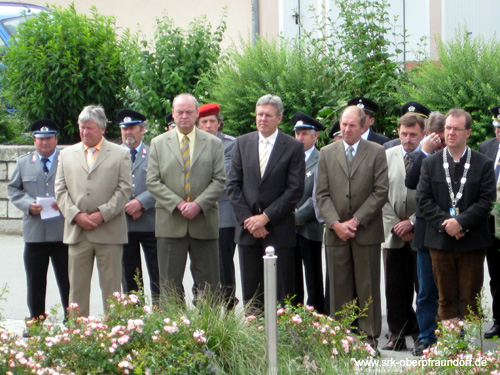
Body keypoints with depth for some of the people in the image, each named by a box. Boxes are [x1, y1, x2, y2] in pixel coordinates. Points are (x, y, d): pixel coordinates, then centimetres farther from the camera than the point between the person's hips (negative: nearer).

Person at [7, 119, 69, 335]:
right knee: (35, 282, 7)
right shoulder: (24, 163, 13)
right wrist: (28, 204, -6)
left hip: (63, 232, -3)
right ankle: (36, 321, 16)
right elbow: (13, 189, 12)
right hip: (34, 233, 3)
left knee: (67, 281, 4)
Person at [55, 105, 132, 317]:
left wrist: (102, 215, -12)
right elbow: (60, 190, 8)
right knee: (77, 287, 5)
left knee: (111, 287, 0)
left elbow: (124, 190, -2)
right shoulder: (67, 155, 14)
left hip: (109, 231, -3)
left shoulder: (120, 155, 6)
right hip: (77, 232, 3)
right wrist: (75, 215, -8)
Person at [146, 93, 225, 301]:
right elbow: (152, 181, 1)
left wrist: (198, 204, -13)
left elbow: (219, 180, 2)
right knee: (170, 284, 1)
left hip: (204, 222, 0)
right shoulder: (158, 143, 8)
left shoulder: (213, 144, 9)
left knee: (208, 284, 2)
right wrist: (177, 203, -12)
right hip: (170, 224, 0)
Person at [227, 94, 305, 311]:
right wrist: (248, 219, -5)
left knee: (281, 293, -3)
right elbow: (233, 185, 7)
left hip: (279, 230, -3)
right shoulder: (242, 143, 10)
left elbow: (295, 190, -6)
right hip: (248, 229, 3)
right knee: (250, 291, 5)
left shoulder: (293, 147, 0)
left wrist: (265, 217, -12)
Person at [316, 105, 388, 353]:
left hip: (367, 232, -2)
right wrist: (335, 223, -8)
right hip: (336, 232, 2)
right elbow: (322, 194, 6)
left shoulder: (376, 153, 2)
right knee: (339, 287, 3)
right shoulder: (327, 153, 10)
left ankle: (369, 337, 7)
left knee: (368, 287, 1)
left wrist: (356, 220, -10)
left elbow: (381, 191, -4)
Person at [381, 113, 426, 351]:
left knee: (423, 286, 1)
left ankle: (422, 334, 9)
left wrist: (412, 222, -10)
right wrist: (395, 225, -3)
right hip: (394, 233, 3)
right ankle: (397, 335, 13)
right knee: (395, 287, 6)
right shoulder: (387, 156, 8)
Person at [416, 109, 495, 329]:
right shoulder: (430, 164, 7)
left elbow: (486, 201, -6)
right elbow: (423, 199, 0)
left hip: (472, 242, -1)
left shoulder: (484, 164, 2)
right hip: (441, 242, 1)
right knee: (446, 297, 6)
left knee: (470, 299, 3)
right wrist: (444, 223, -14)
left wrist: (461, 222, -17)